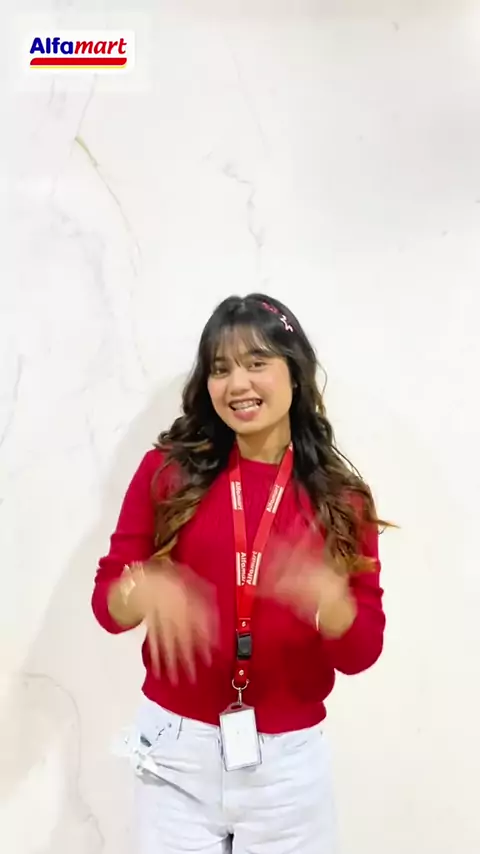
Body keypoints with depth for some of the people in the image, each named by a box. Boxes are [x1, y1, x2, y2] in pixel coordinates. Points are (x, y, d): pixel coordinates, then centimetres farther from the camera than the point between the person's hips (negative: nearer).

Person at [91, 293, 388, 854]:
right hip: (177, 750, 0)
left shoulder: (341, 497, -4)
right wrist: (144, 591, -26)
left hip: (289, 760, 1)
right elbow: (106, 600, -4)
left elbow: (362, 652, -5)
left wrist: (326, 596, -25)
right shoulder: (168, 470, -5)